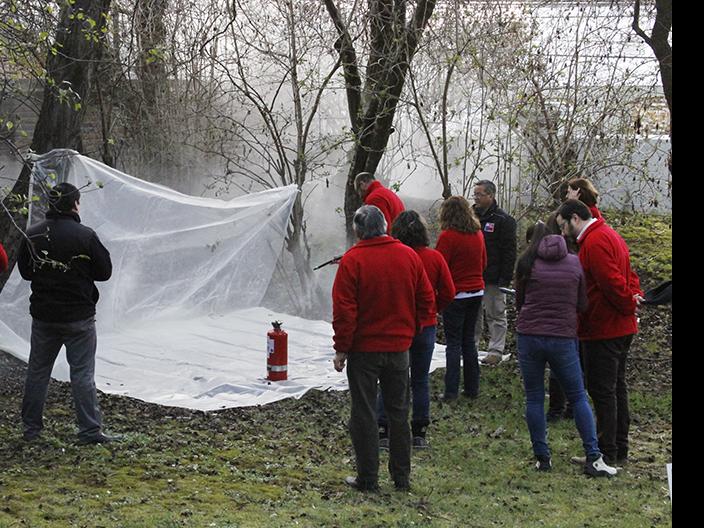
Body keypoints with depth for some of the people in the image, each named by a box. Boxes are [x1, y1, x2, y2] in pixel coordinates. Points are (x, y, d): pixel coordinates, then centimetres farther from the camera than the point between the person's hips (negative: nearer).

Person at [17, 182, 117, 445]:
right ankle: (90, 431, 3)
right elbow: (104, 272, -7)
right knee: (82, 373, 2)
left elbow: (25, 271, 9)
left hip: (43, 316, 4)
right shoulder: (85, 236, -15)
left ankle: (31, 428, 22)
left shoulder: (33, 235, -2)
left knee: (37, 371, 15)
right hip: (79, 317, -4)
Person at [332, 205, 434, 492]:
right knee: (398, 412, 14)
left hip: (363, 349, -4)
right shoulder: (409, 256, 1)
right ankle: (402, 476, 19)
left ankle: (368, 477, 8)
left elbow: (344, 309, -13)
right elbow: (427, 300, 6)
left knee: (364, 414, 5)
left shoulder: (352, 259, -13)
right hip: (399, 347, 4)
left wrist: (341, 348, -6)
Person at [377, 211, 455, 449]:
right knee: (421, 381, 12)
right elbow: (448, 293, -3)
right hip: (426, 327, 2)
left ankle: (383, 432, 6)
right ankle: (420, 434, 15)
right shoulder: (435, 258, -6)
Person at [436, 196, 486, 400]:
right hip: (476, 293, 6)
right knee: (469, 341, 14)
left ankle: (451, 391, -2)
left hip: (455, 294, -6)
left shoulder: (448, 236, -14)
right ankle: (472, 389, 16)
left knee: (454, 343, -1)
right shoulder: (478, 234, 5)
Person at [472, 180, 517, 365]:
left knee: (495, 315, 1)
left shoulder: (503, 220, -8)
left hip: (493, 279, -6)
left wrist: (505, 279, -16)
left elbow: (509, 252, -11)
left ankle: (496, 350, 6)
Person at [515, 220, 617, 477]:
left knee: (534, 398, 10)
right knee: (578, 397, 10)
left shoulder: (527, 263, 0)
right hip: (563, 338, 1)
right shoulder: (574, 263, 4)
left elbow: (519, 302, 9)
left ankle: (542, 458, 11)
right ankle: (593, 457, 5)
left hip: (529, 337, -1)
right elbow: (582, 304, 9)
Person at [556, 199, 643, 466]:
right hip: (622, 328, 10)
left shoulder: (594, 242, -18)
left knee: (601, 390, -4)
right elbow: (629, 274, 18)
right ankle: (620, 449, 23)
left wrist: (629, 305, -11)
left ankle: (607, 452, 0)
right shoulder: (609, 235, 17)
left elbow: (612, 282, -24)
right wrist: (635, 296, 3)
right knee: (616, 388, 16)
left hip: (603, 330, -10)